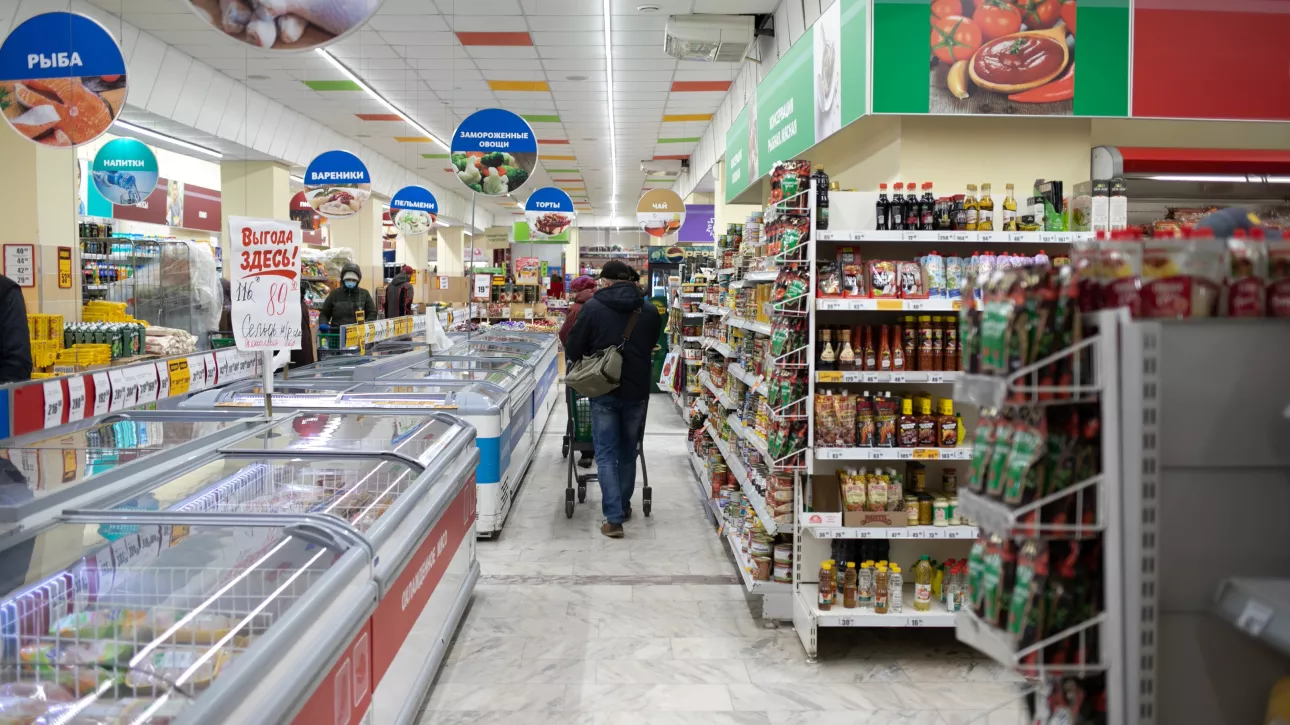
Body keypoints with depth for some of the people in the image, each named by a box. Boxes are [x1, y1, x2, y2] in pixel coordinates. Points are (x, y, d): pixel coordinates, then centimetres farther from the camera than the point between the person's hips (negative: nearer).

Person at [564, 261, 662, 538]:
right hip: (637, 391, 3)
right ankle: (623, 507, 32)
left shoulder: (593, 307, -8)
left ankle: (613, 518, -4)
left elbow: (572, 350, -5)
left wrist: (589, 356, 17)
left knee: (606, 454, 3)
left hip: (604, 391, -3)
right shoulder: (650, 311, 2)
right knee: (628, 451, 19)